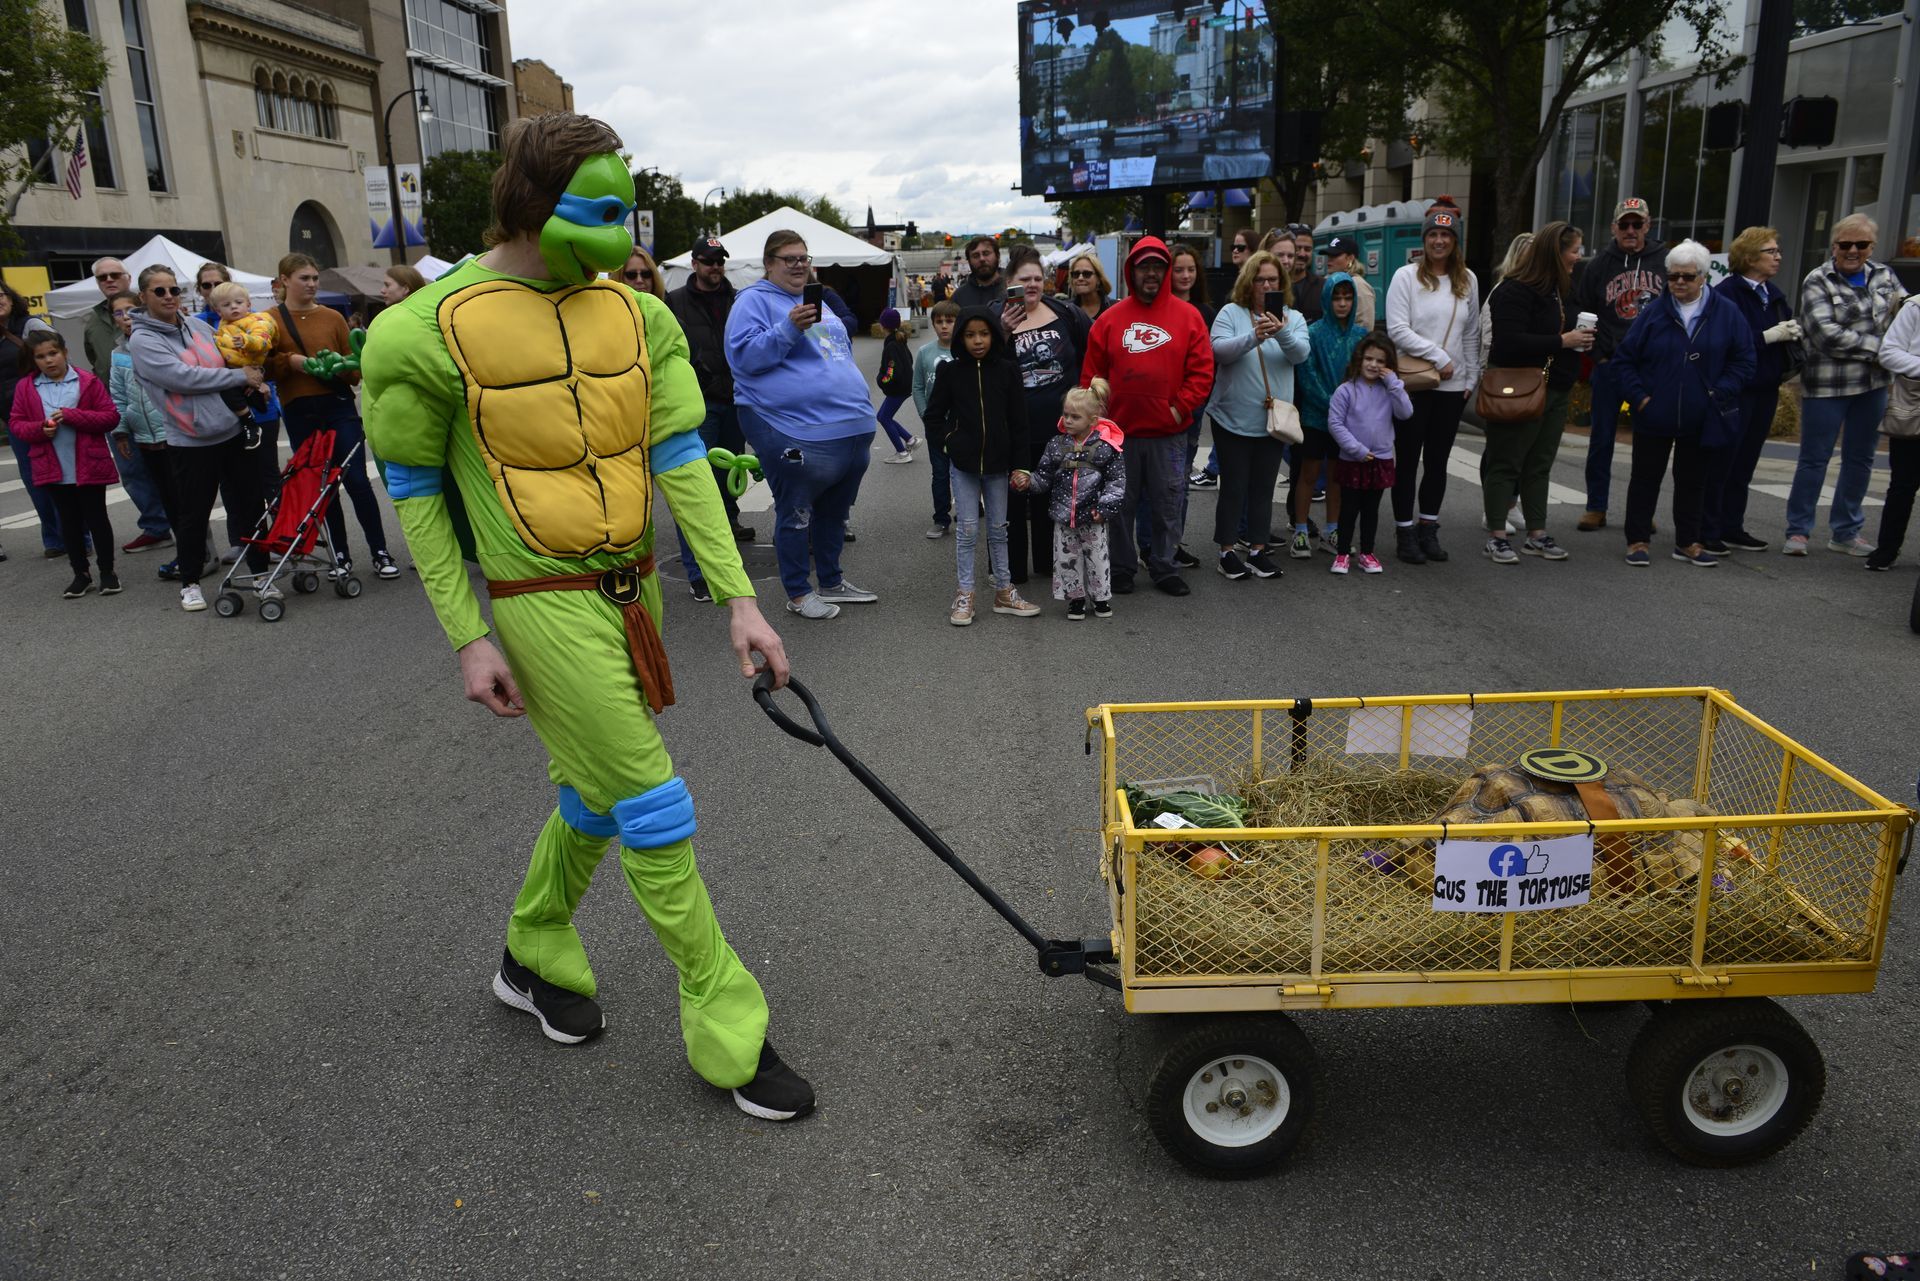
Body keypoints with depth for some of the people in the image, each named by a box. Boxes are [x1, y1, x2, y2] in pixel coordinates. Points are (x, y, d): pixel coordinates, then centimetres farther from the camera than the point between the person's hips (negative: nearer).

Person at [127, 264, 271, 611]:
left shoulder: (197, 325, 8)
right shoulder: (142, 340, -8)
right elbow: (182, 377, -19)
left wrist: (255, 377, -3)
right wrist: (241, 376, -16)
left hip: (233, 432, 4)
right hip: (190, 442, -4)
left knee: (248, 506, 8)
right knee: (193, 515, 7)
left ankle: (261, 574, 19)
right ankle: (190, 583, 22)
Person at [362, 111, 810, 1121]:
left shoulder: (637, 313, 2)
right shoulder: (430, 331, -12)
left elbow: (680, 460, -1)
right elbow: (415, 492, -4)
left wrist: (739, 599, -8)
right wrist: (468, 639, -7)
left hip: (633, 587, 6)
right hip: (545, 599, -6)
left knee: (596, 793, 18)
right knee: (654, 809, -6)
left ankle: (533, 957, 44)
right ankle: (728, 1030, 9)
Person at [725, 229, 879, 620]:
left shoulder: (818, 302, 21)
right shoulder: (753, 301, -3)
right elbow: (746, 356, -15)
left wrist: (862, 416, 23)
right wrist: (789, 328, -25)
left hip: (851, 429, 8)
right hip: (796, 432, -8)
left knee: (835, 511, 16)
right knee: (797, 514, 1)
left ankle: (831, 581, 30)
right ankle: (799, 594, 12)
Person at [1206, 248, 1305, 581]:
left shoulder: (1293, 317, 5)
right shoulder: (1231, 313, -2)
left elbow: (1300, 354, -12)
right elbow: (1219, 350, -17)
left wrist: (1283, 334, -32)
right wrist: (1253, 336, -33)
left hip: (1273, 419, 3)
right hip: (1233, 417, -3)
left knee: (1263, 487, 10)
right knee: (1233, 486, 3)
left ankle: (1257, 550, 19)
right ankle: (1226, 551, 12)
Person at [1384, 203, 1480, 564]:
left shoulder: (1467, 280, 11)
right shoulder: (1406, 276, -3)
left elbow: (1471, 334, 14)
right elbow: (1397, 330, -11)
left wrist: (1471, 378, 8)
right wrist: (1438, 357, -13)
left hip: (1451, 386, 4)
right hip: (1412, 382, -4)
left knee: (1437, 461, 10)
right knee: (1407, 460, 1)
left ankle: (1428, 530, 19)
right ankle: (1404, 533, 8)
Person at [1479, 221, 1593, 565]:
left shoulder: (1562, 289, 15)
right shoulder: (1514, 290, -14)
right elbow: (1509, 341, -23)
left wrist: (1581, 339, 4)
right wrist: (1562, 341, -19)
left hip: (1554, 391, 9)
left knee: (1540, 465, 12)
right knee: (1505, 464, -1)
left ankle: (1536, 534, 18)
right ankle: (1496, 537, 3)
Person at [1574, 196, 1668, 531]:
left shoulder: (1666, 261, 4)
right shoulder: (1599, 265, 4)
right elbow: (1581, 311, 10)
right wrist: (1598, 350, 0)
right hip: (1610, 364, 0)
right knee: (1601, 437, 3)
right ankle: (1596, 507, 11)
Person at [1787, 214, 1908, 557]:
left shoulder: (1884, 275, 9)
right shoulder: (1817, 281, -7)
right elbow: (1826, 334, -17)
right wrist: (1879, 347, -16)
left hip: (1874, 384, 5)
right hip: (1827, 384, -5)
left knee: (1860, 459, 11)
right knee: (1814, 459, 1)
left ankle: (1845, 531, 22)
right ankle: (1797, 530, 11)